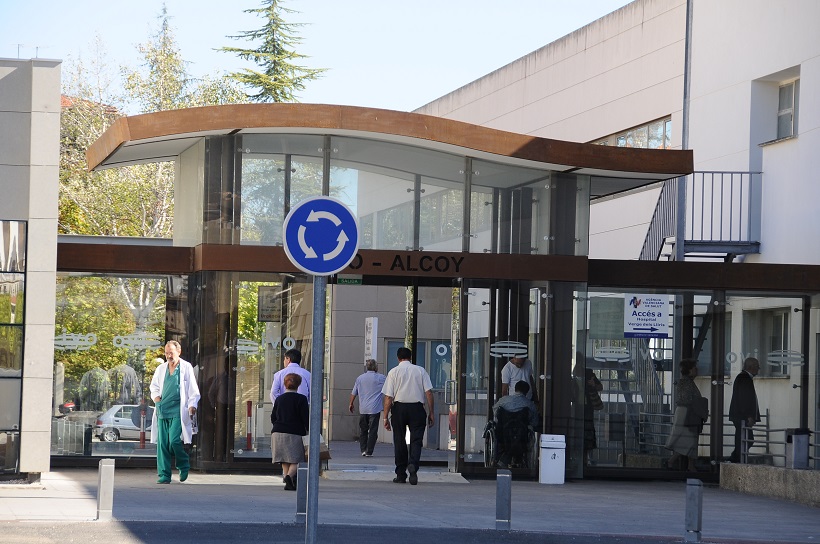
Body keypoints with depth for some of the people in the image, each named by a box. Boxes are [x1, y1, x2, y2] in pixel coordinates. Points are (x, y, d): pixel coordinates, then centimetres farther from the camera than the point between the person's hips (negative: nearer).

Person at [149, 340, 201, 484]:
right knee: (162, 444, -1)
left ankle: (184, 466, 10)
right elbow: (154, 386, 27)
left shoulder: (186, 367, 3)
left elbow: (193, 390, 3)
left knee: (174, 441, -16)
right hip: (162, 410, 4)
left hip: (177, 411, -4)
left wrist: (192, 405, -9)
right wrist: (156, 397, 7)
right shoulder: (161, 369, 15)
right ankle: (164, 475, 3)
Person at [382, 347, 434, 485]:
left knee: (399, 442, 10)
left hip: (399, 408, 0)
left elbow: (388, 397, -2)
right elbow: (429, 393, -1)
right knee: (416, 440, 2)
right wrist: (431, 413, 4)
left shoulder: (393, 372, 2)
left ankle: (401, 475, 14)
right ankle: (413, 464, -25)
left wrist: (386, 417, 0)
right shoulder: (420, 371, 5)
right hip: (417, 408, 0)